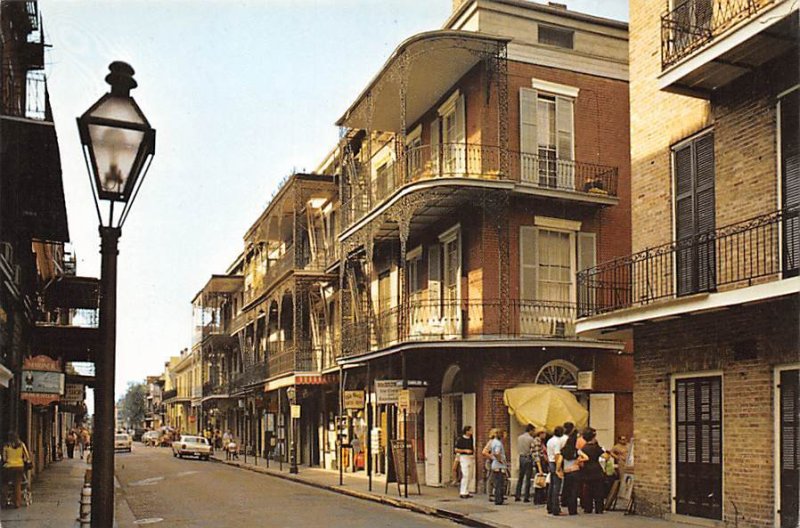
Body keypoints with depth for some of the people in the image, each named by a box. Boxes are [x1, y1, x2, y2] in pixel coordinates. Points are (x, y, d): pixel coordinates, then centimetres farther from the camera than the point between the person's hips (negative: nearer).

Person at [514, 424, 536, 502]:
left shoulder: (519, 438, 8)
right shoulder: (531, 439, -10)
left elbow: (518, 448, 11)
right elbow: (533, 450, -11)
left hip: (521, 457, 6)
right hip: (528, 458, -6)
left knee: (520, 478, 11)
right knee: (528, 478, -1)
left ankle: (517, 496, 11)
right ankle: (526, 497, 0)